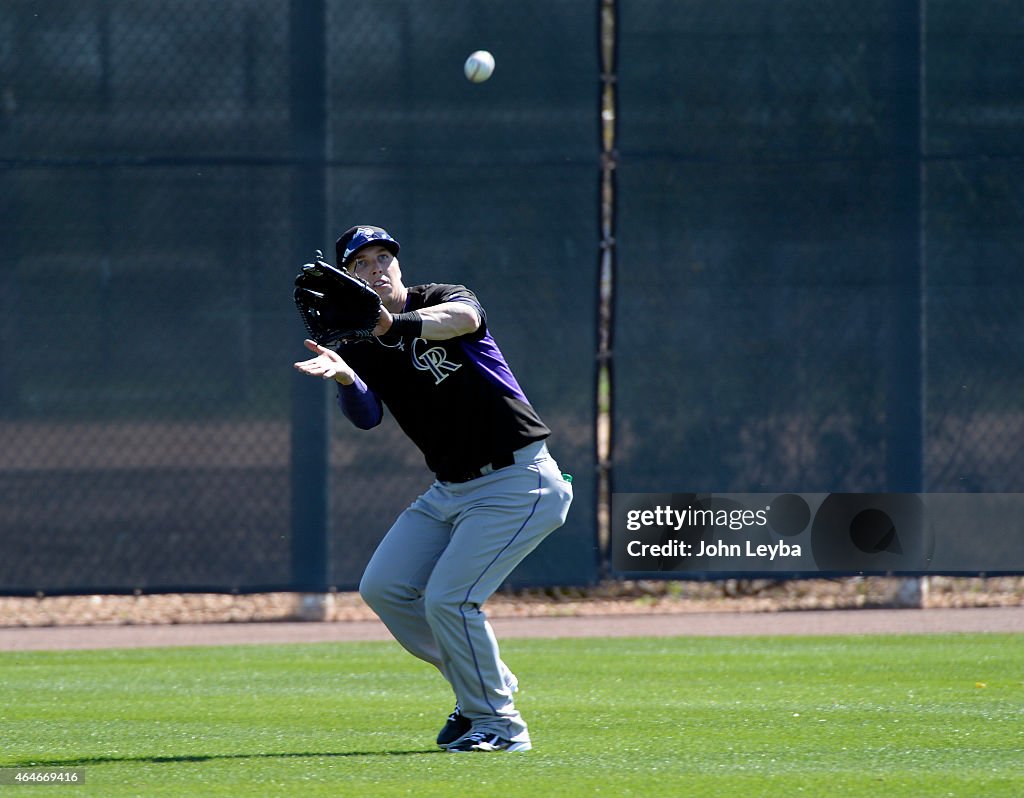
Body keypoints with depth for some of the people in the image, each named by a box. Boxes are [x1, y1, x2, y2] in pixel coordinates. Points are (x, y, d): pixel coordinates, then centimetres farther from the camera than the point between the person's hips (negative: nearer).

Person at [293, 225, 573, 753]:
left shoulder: (442, 298, -9)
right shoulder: (361, 347, 4)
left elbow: (463, 318, -36)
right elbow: (366, 415, -15)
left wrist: (397, 324, -55)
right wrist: (342, 376, -38)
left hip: (516, 481, -7)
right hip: (449, 490, 7)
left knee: (447, 599, -17)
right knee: (382, 588, 3)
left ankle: (500, 724, -1)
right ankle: (484, 688, 19)